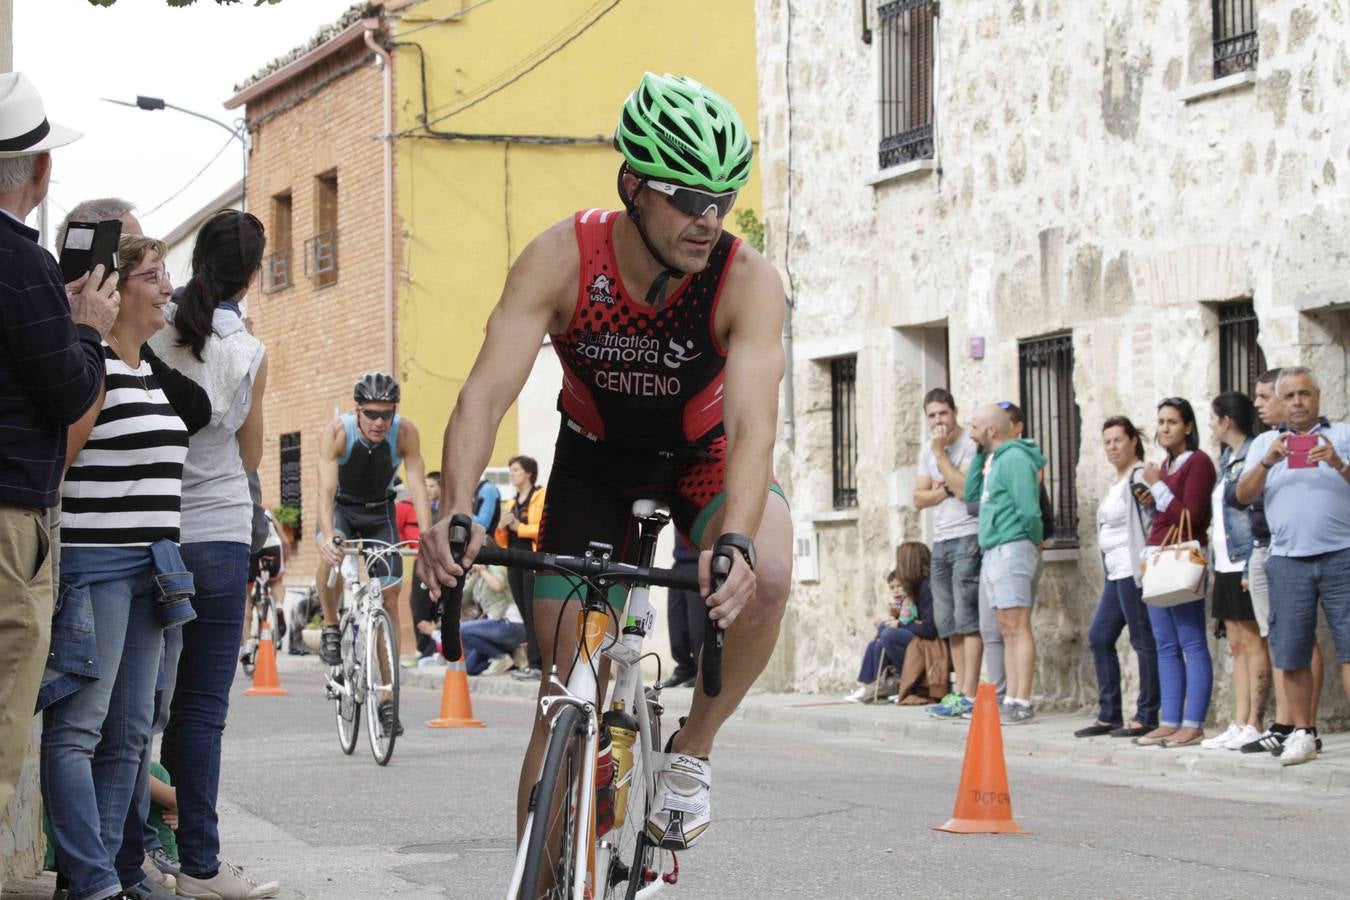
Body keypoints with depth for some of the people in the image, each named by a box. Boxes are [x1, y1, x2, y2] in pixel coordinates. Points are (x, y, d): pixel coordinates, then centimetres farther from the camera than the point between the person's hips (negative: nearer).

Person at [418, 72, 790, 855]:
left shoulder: (748, 280, -29)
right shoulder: (562, 260, -28)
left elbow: (753, 423, -40)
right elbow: (487, 392, -35)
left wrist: (735, 541, -58)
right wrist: (456, 511, -53)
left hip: (703, 454, 0)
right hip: (595, 459, 1)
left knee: (765, 581, -32)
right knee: (566, 683, -6)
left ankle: (691, 754, -8)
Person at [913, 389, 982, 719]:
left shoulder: (970, 444, -7)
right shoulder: (928, 450, 16)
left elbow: (965, 487, -19)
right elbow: (919, 498, 11)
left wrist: (940, 453, -13)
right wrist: (946, 490, -7)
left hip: (968, 538, -8)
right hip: (941, 542, 8)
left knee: (967, 617, -11)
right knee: (948, 622, 7)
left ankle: (968, 695, -13)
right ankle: (960, 691, 10)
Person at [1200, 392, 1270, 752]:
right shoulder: (1228, 459, 17)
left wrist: (1252, 567, -21)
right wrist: (1214, 565, 16)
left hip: (1245, 565, -10)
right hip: (1226, 566, 10)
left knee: (1253, 643, -6)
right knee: (1237, 646, 9)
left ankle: (1254, 725, -5)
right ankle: (1239, 724, 10)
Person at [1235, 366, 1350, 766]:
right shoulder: (1265, 443, 16)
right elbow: (1244, 494, 5)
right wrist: (1267, 463, -12)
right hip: (1288, 560, 2)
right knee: (1291, 652, 1)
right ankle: (1303, 733, 9)